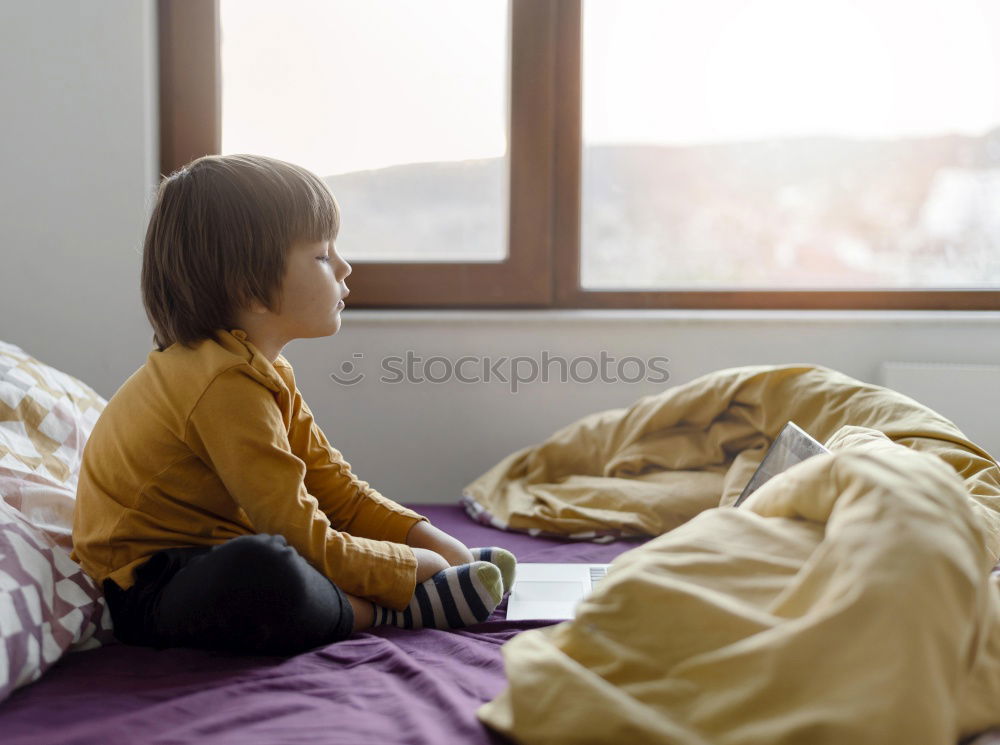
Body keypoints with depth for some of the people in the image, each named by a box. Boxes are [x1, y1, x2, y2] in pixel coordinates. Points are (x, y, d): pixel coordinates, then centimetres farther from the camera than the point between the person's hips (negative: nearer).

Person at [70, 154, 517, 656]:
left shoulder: (265, 369, 8)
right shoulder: (228, 385, -25)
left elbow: (332, 484, 10)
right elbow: (300, 539, -25)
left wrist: (435, 542, 0)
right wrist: (412, 567, -15)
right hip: (149, 590, -11)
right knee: (264, 572, -40)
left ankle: (455, 569, -10)